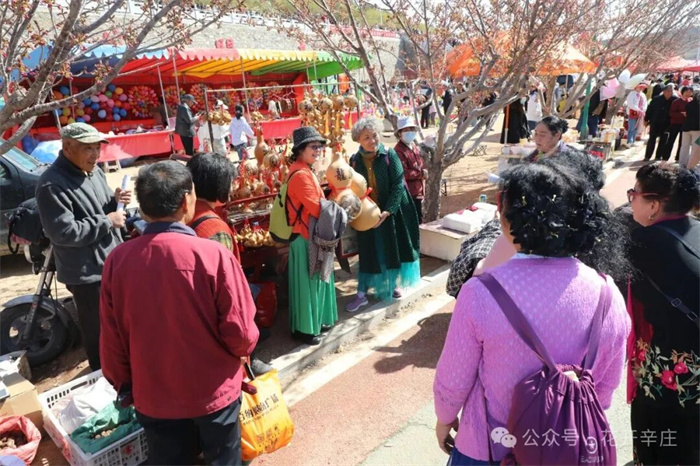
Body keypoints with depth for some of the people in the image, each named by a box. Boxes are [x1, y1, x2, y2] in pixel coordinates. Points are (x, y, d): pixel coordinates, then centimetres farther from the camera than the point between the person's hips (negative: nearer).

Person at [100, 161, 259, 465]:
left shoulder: (117, 259, -15)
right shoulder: (213, 255, -25)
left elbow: (112, 340, -4)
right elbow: (241, 333, -19)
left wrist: (124, 386, 13)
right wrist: (243, 350, 4)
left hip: (153, 396, 3)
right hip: (214, 392, -3)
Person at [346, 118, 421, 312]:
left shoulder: (389, 155, -10)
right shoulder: (355, 160, -2)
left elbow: (398, 184, -14)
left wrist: (387, 211, -22)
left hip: (391, 212, -1)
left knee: (393, 249, 12)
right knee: (368, 253, 7)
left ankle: (393, 284, 35)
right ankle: (361, 294, 15)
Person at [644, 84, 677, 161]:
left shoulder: (675, 100, -5)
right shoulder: (656, 99, -7)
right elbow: (650, 109, -2)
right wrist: (646, 119, -2)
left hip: (666, 124, 2)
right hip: (655, 123, -1)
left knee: (663, 140, 7)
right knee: (652, 139, 3)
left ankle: (658, 156, 16)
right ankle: (647, 156, 8)